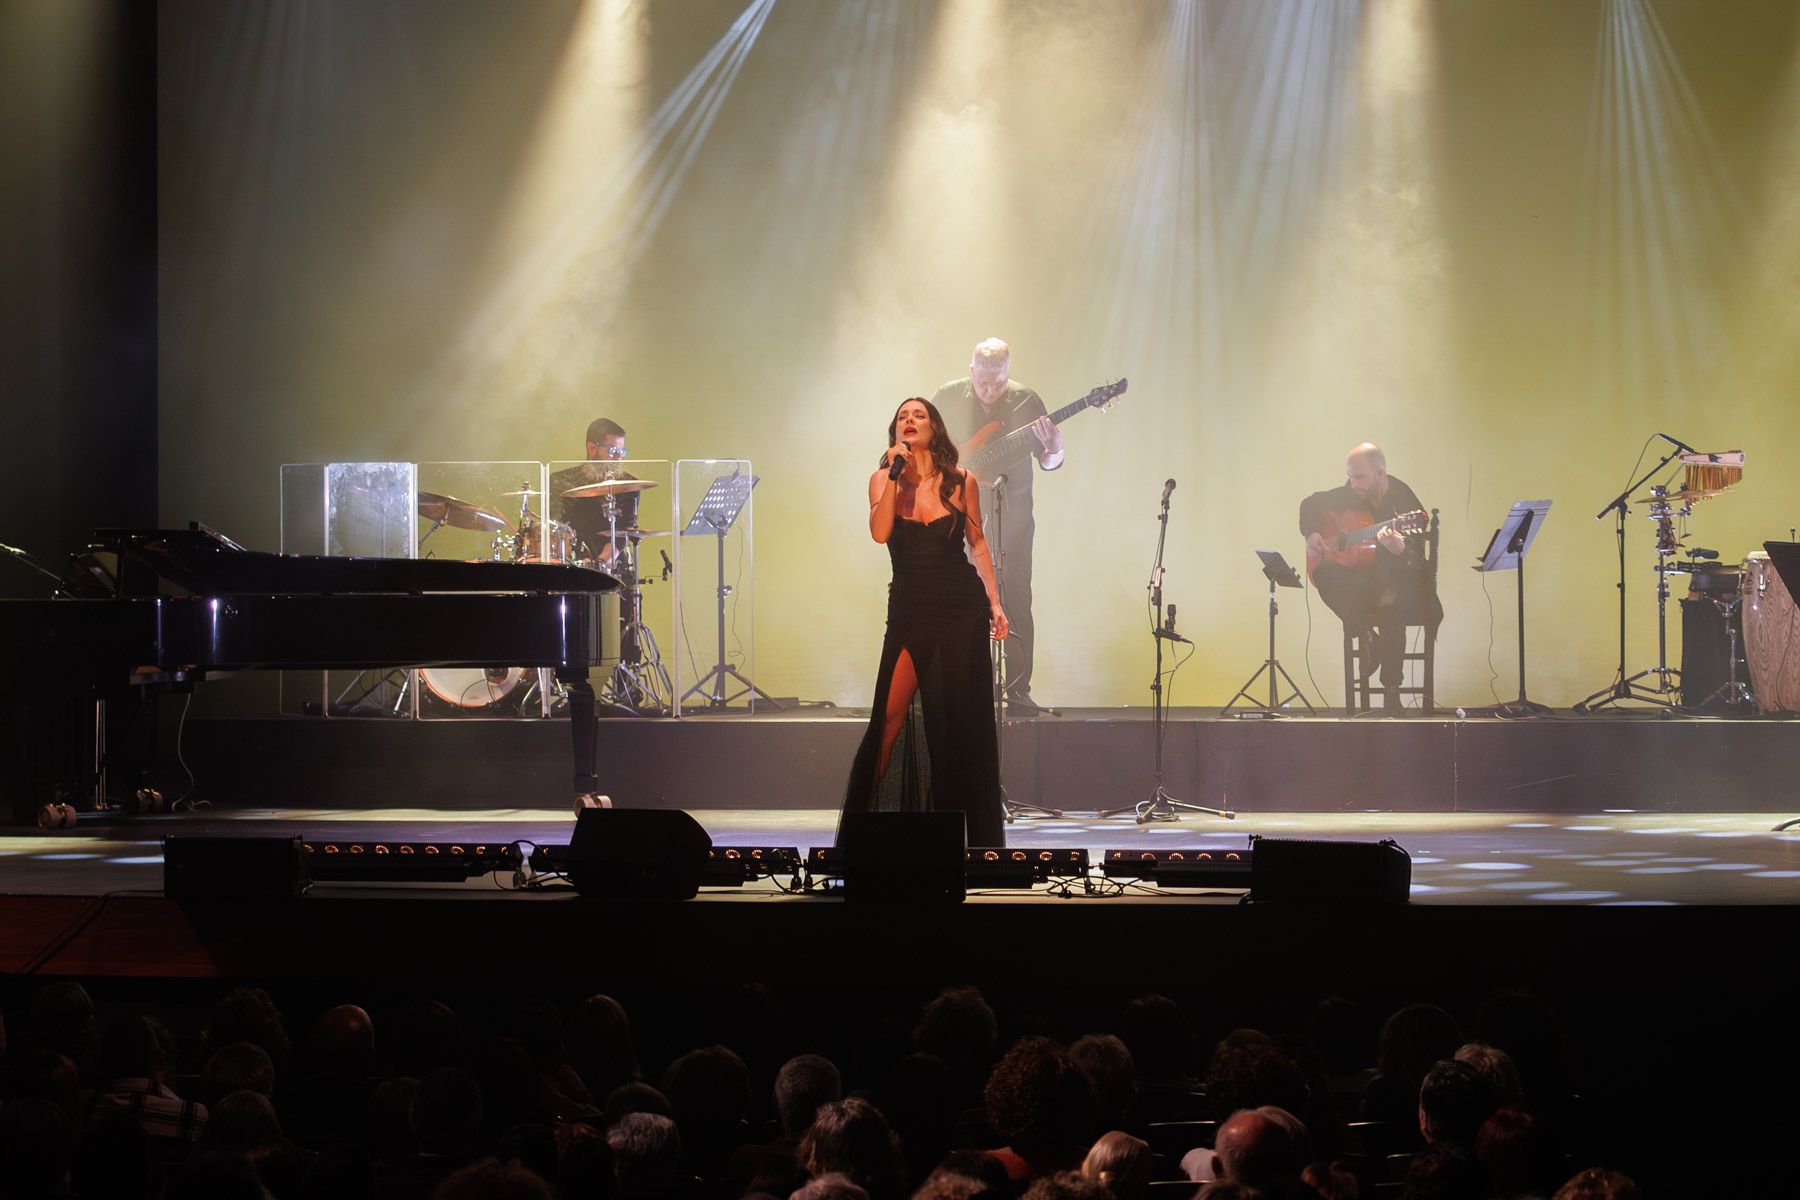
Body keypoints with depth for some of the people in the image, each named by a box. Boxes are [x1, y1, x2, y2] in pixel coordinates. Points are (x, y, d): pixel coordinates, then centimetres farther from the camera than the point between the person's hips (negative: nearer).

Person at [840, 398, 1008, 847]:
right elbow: (879, 532, -15)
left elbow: (977, 542, 12)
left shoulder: (961, 483, 3)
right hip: (910, 610, 0)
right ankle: (862, 819, -5)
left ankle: (968, 835, 10)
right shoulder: (883, 480, 2)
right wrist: (895, 473, -18)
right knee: (890, 714, -10)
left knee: (959, 721, 3)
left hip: (961, 609, 0)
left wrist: (994, 602, 6)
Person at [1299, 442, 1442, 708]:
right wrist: (1311, 534, 0)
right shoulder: (1350, 494, 1)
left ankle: (1391, 690, -26)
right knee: (1324, 572, -28)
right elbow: (1310, 504, 19)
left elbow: (1417, 564, -18)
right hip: (1361, 582, 4)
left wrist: (1400, 550, -40)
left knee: (1391, 601, -39)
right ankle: (1367, 636, -13)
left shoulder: (1404, 502, -13)